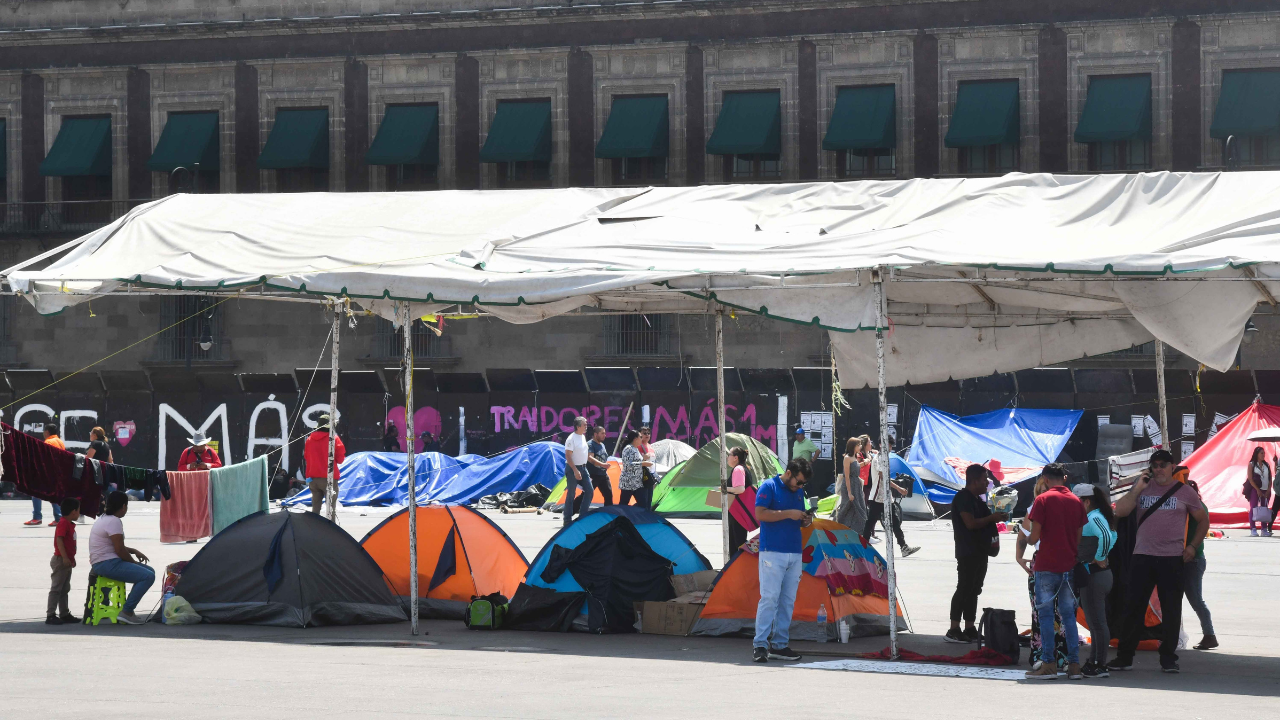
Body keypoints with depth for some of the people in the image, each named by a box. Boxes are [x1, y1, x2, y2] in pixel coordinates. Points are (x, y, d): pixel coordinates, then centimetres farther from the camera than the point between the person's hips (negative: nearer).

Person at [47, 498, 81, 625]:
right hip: (60, 560, -10)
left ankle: (64, 614, 22)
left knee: (65, 589, 15)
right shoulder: (63, 523, -16)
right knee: (56, 588, -9)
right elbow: (59, 540, -24)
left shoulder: (69, 524, 14)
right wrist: (65, 558, -27)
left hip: (67, 561, 10)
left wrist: (72, 558, 23)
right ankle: (50, 615, -9)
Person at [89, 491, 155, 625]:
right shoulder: (114, 521, -16)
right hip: (108, 564, -11)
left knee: (149, 571, 14)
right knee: (148, 576, -20)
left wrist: (134, 551, 15)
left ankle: (128, 610, 11)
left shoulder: (103, 518, 18)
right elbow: (119, 550, -19)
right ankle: (126, 612, -18)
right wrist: (133, 562, -2)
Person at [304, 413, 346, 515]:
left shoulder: (310, 439, 5)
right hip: (328, 478, -5)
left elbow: (306, 457, 13)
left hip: (313, 477, 5)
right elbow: (340, 458, -5)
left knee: (315, 507, 11)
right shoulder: (334, 438, -9)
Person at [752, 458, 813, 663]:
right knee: (769, 598, -11)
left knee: (788, 601, 6)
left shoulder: (799, 492, 16)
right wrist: (788, 514, -18)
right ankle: (760, 645, -11)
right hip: (772, 552, -7)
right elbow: (760, 514, -15)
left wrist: (806, 521, 1)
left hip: (795, 553, 7)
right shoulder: (769, 487, -5)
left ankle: (780, 645, 9)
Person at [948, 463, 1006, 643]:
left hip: (980, 552, 10)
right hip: (967, 552, -10)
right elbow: (971, 523, -23)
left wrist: (996, 518, 12)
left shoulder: (976, 499, 18)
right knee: (964, 589, -11)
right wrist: (992, 518, -13)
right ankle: (953, 631, -10)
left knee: (974, 590, 11)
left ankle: (970, 629, 15)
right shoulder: (963, 498, -14)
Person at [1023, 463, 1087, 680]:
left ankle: (1049, 665, -4)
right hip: (1069, 565, 5)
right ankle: (1074, 665, 4)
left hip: (1047, 566, -5)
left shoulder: (1043, 500, -7)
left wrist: (1029, 540, 12)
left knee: (1045, 614, 0)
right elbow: (1079, 538, 10)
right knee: (1069, 614, 8)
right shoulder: (1076, 502, 8)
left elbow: (1034, 536, -9)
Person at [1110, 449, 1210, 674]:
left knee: (1171, 609, 2)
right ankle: (1124, 657, 8)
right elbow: (1120, 511, -3)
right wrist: (1138, 488, -9)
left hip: (1172, 559, -1)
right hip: (1142, 556, 1)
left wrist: (1192, 546, 2)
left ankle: (1168, 658, 10)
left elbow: (1203, 520, 13)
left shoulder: (1184, 492, 4)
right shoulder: (1142, 488, 8)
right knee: (1134, 607, 2)